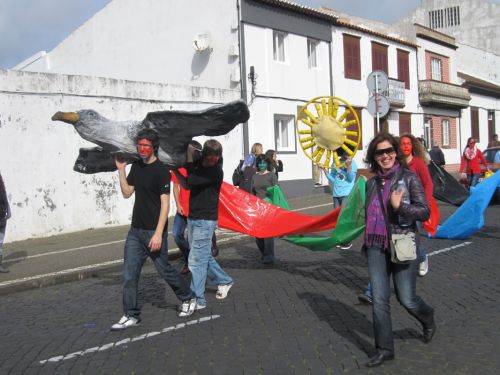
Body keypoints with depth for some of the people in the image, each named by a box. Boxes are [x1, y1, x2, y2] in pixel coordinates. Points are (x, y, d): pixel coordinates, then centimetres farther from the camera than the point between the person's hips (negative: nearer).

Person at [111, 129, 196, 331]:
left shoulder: (161, 171, -12)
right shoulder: (136, 166, 10)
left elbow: (165, 204, -15)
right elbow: (127, 193, 13)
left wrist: (158, 233, -21)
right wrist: (121, 169, 3)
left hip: (153, 231, -6)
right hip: (135, 231, 6)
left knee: (165, 270, 5)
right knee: (129, 275, 4)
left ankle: (188, 299, 27)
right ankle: (131, 315, 13)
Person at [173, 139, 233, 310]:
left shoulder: (216, 172, -17)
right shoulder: (199, 164, 6)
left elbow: (192, 180, -27)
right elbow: (186, 185, 11)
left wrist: (190, 155, -19)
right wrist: (175, 170, -4)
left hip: (205, 220, -8)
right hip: (193, 218, 8)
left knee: (196, 259, -7)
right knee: (204, 256, 18)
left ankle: (198, 300, 0)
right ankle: (224, 280, 36)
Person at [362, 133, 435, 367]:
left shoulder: (408, 177, -5)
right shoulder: (372, 183, 8)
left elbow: (424, 212, -9)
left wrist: (399, 207, -24)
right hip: (376, 247, 4)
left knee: (406, 299, 4)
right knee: (379, 299, 0)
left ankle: (428, 319, 38)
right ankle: (384, 349, 13)